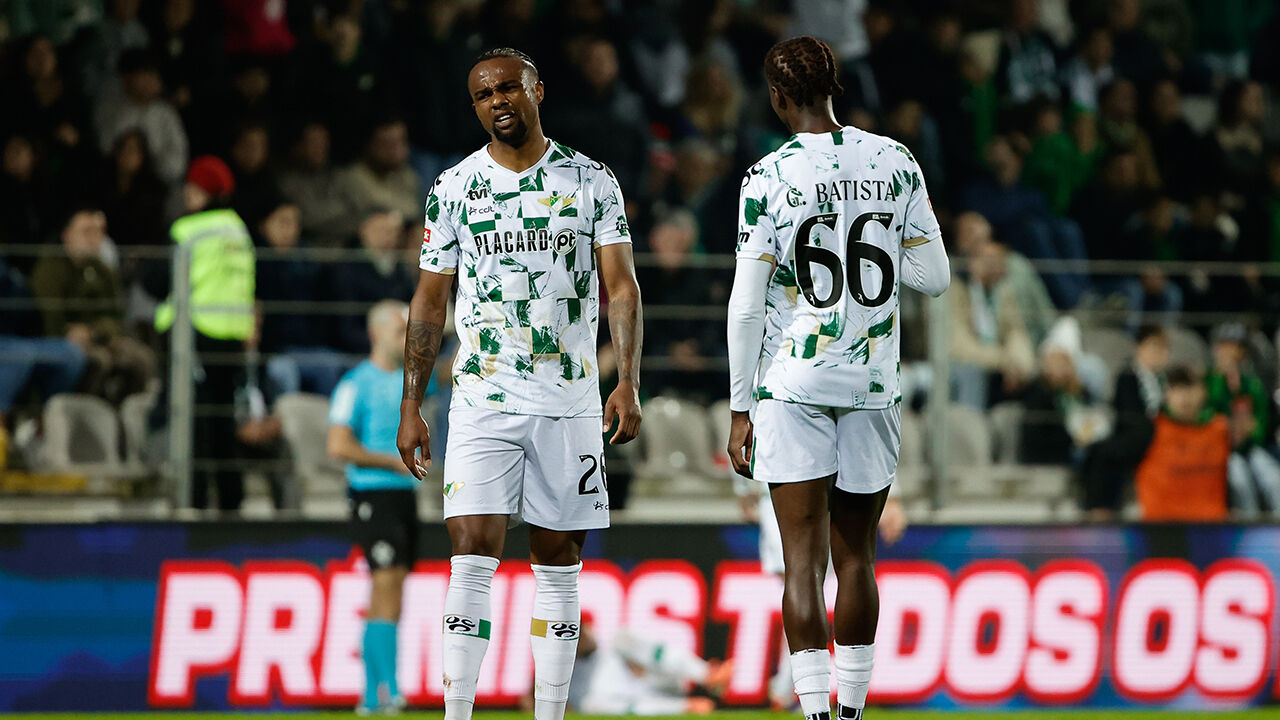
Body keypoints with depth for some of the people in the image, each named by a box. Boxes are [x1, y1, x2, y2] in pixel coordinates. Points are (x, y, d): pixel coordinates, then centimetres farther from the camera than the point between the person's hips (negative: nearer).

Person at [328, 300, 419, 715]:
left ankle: (371, 696, 12)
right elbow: (337, 446, -14)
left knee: (383, 600, 9)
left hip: (404, 495, 8)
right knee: (388, 589, -17)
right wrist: (395, 462, -14)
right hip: (373, 497, -8)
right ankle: (390, 689, -22)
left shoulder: (410, 378, 14)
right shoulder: (356, 384, -7)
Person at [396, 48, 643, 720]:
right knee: (473, 554, -11)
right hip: (483, 401, -1)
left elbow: (619, 287, -1)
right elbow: (429, 302, 9)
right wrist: (410, 406, 5)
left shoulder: (591, 181, 3)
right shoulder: (453, 189, 4)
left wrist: (628, 383, -13)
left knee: (558, 563, 4)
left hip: (569, 404, 1)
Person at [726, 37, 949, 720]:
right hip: (873, 382, 3)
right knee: (855, 554, 14)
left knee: (803, 558, -4)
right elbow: (934, 277, 5)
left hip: (792, 382, -3)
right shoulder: (896, 163, 1)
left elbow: (747, 305, -8)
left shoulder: (769, 177, -9)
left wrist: (739, 409, -2)